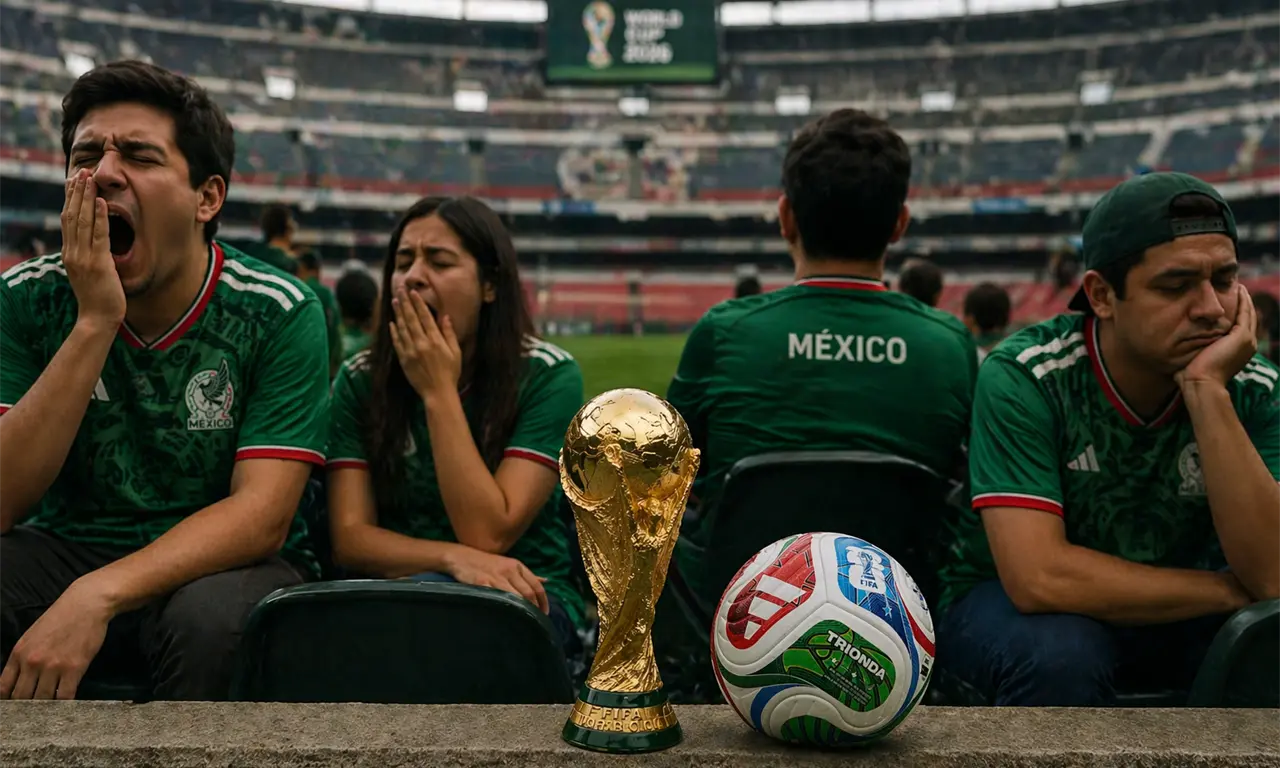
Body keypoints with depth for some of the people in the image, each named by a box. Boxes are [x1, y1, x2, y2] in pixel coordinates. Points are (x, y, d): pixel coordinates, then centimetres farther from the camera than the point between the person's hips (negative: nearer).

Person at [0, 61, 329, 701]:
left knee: (213, 615, -36)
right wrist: (95, 323, -22)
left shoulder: (277, 313, -12)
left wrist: (97, 596, -33)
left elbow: (262, 514, -19)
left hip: (218, 563, -2)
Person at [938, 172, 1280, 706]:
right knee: (1060, 653, -35)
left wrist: (1206, 390, -31)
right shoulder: (1025, 377, -24)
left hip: (1167, 615, 4)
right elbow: (1038, 577, -33)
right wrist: (1227, 591, -21)